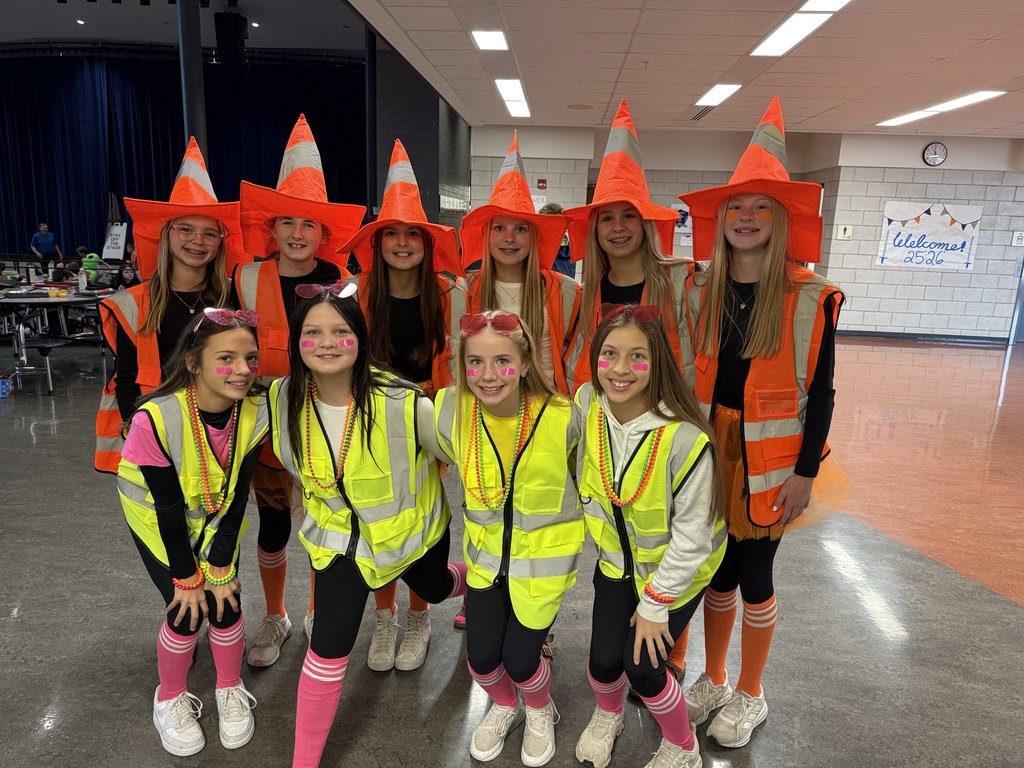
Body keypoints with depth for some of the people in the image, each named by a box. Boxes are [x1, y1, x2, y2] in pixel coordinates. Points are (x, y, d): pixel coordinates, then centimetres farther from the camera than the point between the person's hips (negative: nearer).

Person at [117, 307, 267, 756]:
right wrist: (186, 577, -14)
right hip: (158, 521, -2)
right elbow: (168, 509, -24)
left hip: (217, 518, 3)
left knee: (226, 605, -1)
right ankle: (171, 700, 26)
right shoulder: (156, 419, -35)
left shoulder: (255, 411, -25)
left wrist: (220, 569, -11)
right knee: (187, 613, -5)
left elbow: (237, 496, -16)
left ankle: (230, 692, 28)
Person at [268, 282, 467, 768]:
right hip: (339, 533, 1)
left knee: (434, 590, 29)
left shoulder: (402, 402, -34)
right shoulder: (283, 399, -21)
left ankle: (474, 581, 68)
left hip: (413, 526, -1)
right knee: (328, 649, -5)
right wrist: (322, 497, 12)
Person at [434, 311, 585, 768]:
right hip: (485, 550, 3)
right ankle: (504, 707, 46)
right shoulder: (450, 411, -18)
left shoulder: (561, 416, -25)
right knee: (481, 658, 7)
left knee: (519, 660, 3)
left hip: (545, 553, -2)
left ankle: (540, 712, 42)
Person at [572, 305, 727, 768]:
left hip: (678, 567, -3)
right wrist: (602, 534, 3)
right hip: (617, 558, 4)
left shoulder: (685, 437, -33)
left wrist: (656, 603, -14)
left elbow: (692, 534, -22)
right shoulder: (587, 405, -18)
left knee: (641, 666, -5)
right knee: (604, 660, 0)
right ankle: (608, 716, 39)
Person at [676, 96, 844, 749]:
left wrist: (806, 472, -9)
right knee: (718, 571, 14)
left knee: (754, 577, 8)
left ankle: (749, 695, 32)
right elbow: (685, 376, 7)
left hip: (769, 460, -3)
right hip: (707, 450, 3)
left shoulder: (811, 299, -8)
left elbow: (819, 392, -6)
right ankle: (714, 680, 35)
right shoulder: (699, 291, 2)